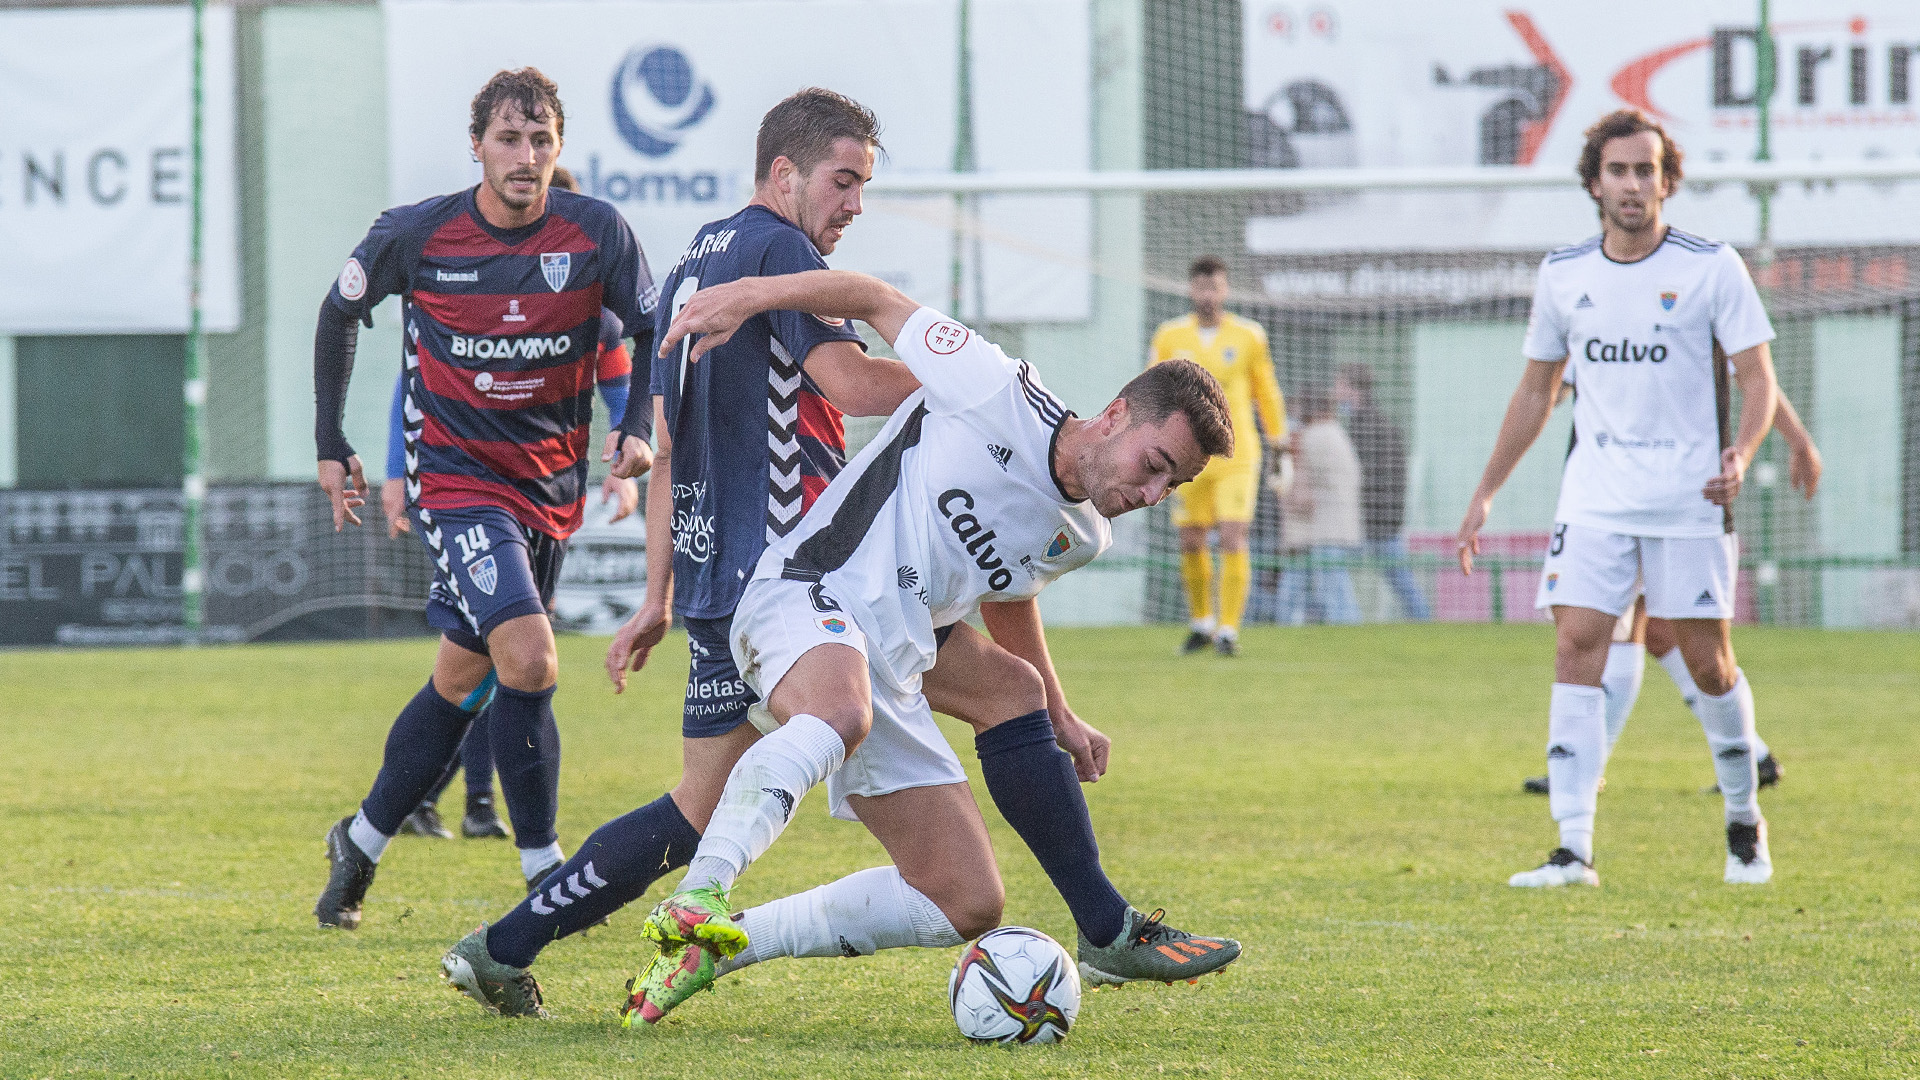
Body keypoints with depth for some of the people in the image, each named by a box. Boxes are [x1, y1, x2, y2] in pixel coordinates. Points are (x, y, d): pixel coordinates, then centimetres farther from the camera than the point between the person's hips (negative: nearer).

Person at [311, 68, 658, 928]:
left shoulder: (596, 234, -9)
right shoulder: (416, 236, -12)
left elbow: (651, 330, 5)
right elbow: (339, 314, 6)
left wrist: (637, 427, -12)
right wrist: (330, 445, 7)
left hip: (552, 485, 4)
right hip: (454, 478, -4)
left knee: (463, 679, 14)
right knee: (528, 659, -21)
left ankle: (361, 842, 33)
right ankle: (544, 872, -11)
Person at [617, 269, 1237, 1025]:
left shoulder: (1080, 540, 16)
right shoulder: (997, 396, -7)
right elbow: (877, 302, 1)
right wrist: (750, 294, -7)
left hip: (895, 678, 8)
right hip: (810, 596, -8)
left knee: (970, 906, 3)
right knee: (839, 715, -44)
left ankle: (717, 947, 6)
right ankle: (698, 896, -55)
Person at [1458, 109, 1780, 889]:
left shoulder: (1712, 268, -4)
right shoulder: (1563, 275, 6)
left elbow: (1757, 378, -4)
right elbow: (1536, 390, 16)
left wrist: (1741, 454, -23)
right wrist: (1486, 494, 15)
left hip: (1689, 501, -3)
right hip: (1595, 496, 3)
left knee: (1707, 662, 1)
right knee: (1575, 648, -10)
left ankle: (1744, 822, 24)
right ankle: (1573, 850, -12)